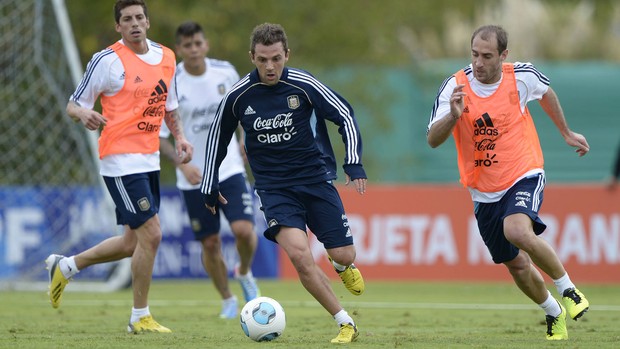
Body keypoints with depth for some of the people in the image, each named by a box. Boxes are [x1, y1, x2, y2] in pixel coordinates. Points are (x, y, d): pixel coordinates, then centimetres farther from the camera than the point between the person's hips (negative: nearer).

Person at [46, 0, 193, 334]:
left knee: (133, 243, 14)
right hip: (121, 160, -8)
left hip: (149, 159, 8)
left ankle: (65, 266, 33)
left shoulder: (166, 57, 10)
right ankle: (140, 317, 2)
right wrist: (83, 113, -28)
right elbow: (74, 104, -5)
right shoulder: (108, 60, -10)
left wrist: (180, 137, 7)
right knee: (151, 234, -12)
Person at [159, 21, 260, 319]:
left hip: (229, 169, 1)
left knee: (244, 230, -17)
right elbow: (157, 136, -9)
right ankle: (227, 300, 26)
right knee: (210, 244, 3)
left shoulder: (225, 72, -4)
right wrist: (182, 164, -23)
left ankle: (244, 273, 16)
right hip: (194, 177, -1)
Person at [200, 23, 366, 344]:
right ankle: (345, 324, -10)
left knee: (344, 255, -2)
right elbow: (217, 137, 10)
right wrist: (210, 187, 14)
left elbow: (345, 116, -1)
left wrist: (354, 162, -12)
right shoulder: (238, 96, -7)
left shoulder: (304, 85, -11)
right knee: (298, 254, -22)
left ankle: (342, 267, 40)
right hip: (273, 187, 0)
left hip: (316, 178, 0)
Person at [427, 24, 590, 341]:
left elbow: (546, 93, 14)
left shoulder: (522, 76, -10)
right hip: (484, 193, 3)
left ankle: (568, 289, -13)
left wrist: (566, 133, 24)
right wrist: (453, 116, -37)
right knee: (516, 265, 11)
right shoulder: (454, 87, -13)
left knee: (518, 231, -33)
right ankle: (554, 314, 39)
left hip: (524, 177, -3)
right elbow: (433, 140, -18)